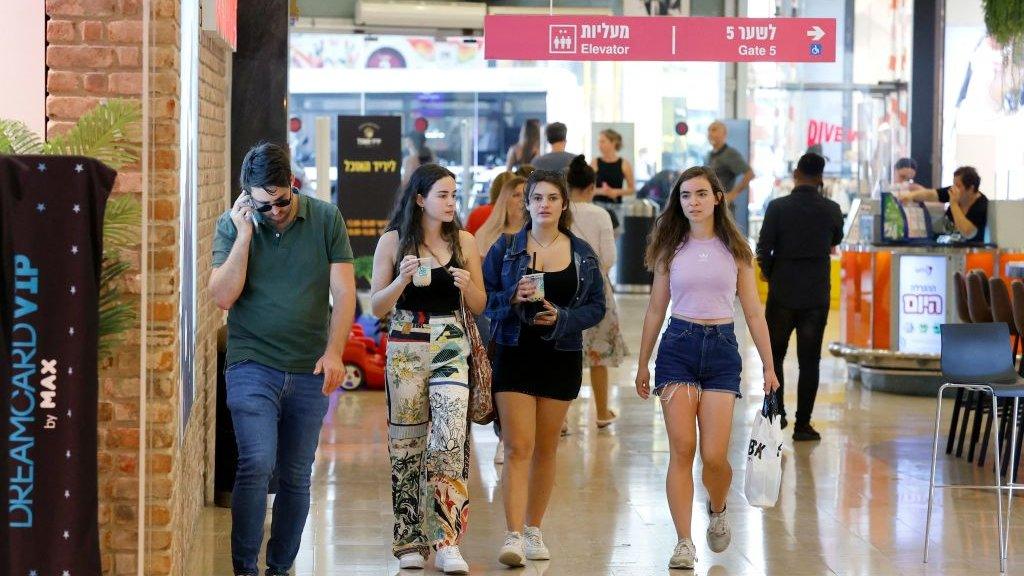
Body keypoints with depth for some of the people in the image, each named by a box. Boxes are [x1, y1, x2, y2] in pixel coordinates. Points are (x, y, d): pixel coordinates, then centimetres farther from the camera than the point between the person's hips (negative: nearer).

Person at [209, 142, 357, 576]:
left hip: (310, 371, 2)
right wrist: (245, 234, -15)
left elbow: (344, 292, 0)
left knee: (296, 476, 7)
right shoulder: (232, 225, 0)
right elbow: (223, 296, -9)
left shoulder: (326, 219, 1)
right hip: (252, 365, -2)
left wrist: (334, 352, -11)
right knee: (257, 464, -16)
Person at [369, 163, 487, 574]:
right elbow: (377, 307, 1)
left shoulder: (464, 242, 6)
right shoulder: (393, 241, 1)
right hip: (405, 349, 0)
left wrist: (467, 286, -11)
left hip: (450, 348, 1)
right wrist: (402, 280, -16)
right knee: (406, 442, 4)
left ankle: (447, 543, -13)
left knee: (450, 440, -12)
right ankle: (410, 541, 14)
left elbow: (478, 307, 11)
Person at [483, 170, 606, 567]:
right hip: (514, 355, -2)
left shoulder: (582, 254, 6)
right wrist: (513, 298, -18)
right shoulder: (505, 248, 2)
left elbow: (596, 306, 5)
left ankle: (533, 530, 22)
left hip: (562, 358, 2)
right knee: (517, 448, -11)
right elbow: (483, 298, 1)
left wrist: (561, 318, -12)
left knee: (545, 449, 9)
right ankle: (513, 536, -16)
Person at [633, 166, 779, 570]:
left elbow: (753, 312, 8)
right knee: (681, 450, -7)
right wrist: (642, 365, 13)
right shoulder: (671, 249, 7)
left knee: (714, 456, -7)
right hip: (678, 346, 0)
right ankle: (684, 542, -2)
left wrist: (768, 366, 5)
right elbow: (655, 310, 13)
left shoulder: (735, 250, 6)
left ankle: (717, 510, 26)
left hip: (722, 348, 0)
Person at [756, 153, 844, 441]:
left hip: (782, 292, -1)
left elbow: (763, 249, -10)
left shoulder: (778, 207, -9)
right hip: (817, 295, 1)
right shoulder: (831, 209, -4)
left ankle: (776, 412, 8)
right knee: (809, 360, 5)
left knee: (774, 355, 15)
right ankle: (802, 425, 3)